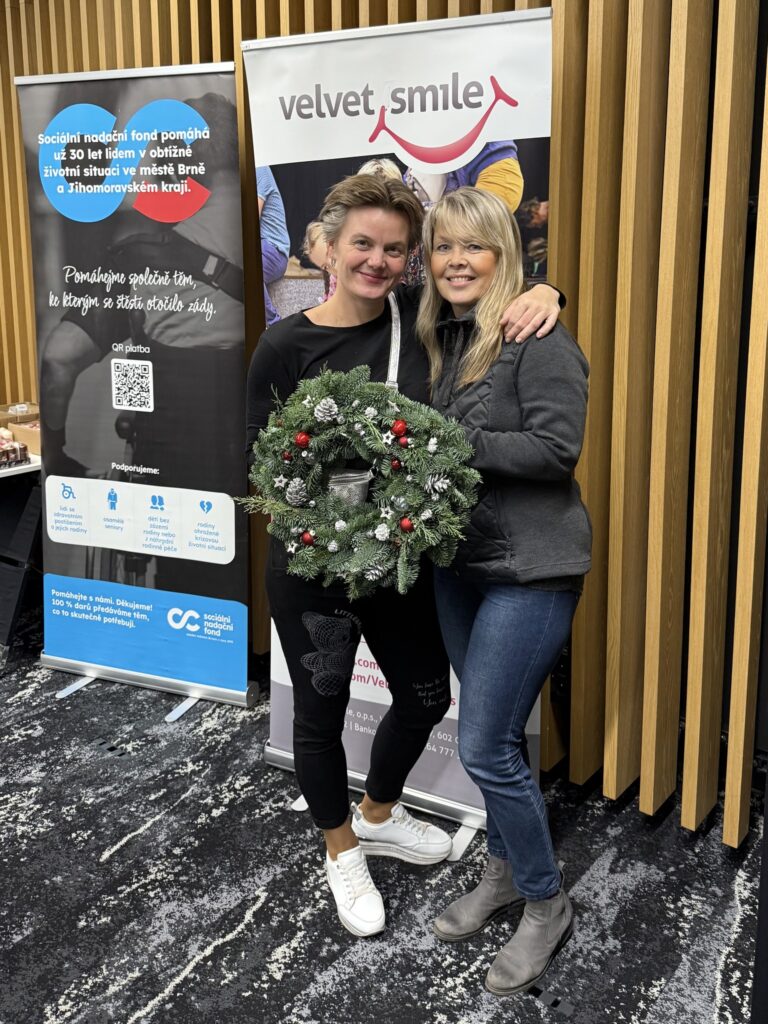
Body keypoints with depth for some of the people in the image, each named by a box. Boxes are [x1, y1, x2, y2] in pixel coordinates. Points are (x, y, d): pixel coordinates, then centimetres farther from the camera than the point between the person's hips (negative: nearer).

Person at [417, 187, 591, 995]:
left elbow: (556, 448, -20)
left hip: (529, 570, -7)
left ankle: (547, 905, 18)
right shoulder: (440, 338, 10)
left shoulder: (537, 336, -13)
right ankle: (504, 872, 38)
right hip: (460, 564, 7)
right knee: (493, 736, 18)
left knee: (484, 747, -4)